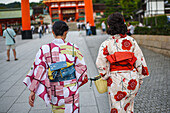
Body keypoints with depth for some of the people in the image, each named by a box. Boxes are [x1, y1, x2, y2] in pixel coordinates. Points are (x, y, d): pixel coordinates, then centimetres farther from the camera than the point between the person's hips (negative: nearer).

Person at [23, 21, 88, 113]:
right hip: (71, 90, -1)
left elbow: (38, 71, -10)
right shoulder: (73, 48, -8)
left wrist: (32, 91, -6)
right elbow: (81, 67, 0)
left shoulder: (44, 50, -9)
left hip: (55, 90, 1)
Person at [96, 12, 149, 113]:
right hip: (132, 79, 3)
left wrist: (106, 76, 4)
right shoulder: (131, 41, -3)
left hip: (116, 81, -3)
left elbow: (101, 64, -13)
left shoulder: (106, 44, -10)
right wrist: (140, 78, 10)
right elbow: (139, 59, 0)